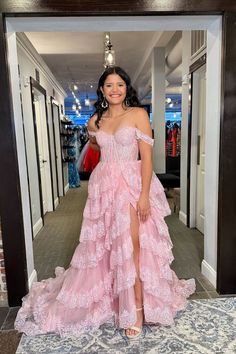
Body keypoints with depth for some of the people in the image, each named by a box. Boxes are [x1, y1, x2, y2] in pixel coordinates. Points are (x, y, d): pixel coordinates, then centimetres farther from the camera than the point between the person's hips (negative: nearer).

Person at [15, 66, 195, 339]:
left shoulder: (138, 114, -3)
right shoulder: (95, 120, 10)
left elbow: (147, 157, -9)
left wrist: (144, 195, -16)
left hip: (131, 184, -4)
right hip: (103, 185, 5)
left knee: (131, 245, -7)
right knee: (103, 244, 11)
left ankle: (137, 308, 10)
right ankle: (105, 294, 33)